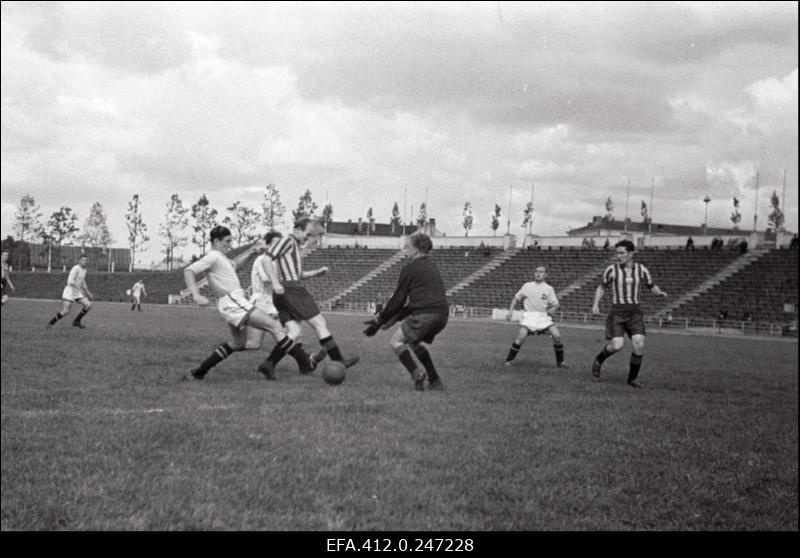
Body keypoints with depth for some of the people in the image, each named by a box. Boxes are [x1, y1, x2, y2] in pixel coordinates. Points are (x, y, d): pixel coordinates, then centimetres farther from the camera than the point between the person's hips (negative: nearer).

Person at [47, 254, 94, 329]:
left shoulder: (84, 269, 12)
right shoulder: (76, 268, -17)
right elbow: (70, 281, -24)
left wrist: (88, 292, 22)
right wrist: (81, 289, -25)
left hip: (77, 292, 8)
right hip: (69, 290, -8)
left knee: (88, 305, -5)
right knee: (65, 311, -15)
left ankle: (77, 321, 9)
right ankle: (51, 322, 7)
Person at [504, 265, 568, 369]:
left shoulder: (548, 289, 7)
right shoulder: (527, 286, 8)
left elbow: (555, 304, 4)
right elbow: (516, 298, 15)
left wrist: (552, 309, -16)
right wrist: (510, 311, 5)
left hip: (543, 317, 1)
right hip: (529, 315, -1)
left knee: (557, 336, -15)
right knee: (521, 337, -23)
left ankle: (560, 362, 3)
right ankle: (508, 360, -8)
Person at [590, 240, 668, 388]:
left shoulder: (641, 270, 3)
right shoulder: (611, 270, -1)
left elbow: (651, 286, 16)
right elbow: (602, 287, 14)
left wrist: (660, 292, -5)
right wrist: (595, 304, 1)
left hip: (634, 312, 2)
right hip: (617, 312, -2)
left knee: (639, 344, -14)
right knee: (617, 346, -17)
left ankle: (632, 378, 5)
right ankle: (599, 360, 16)